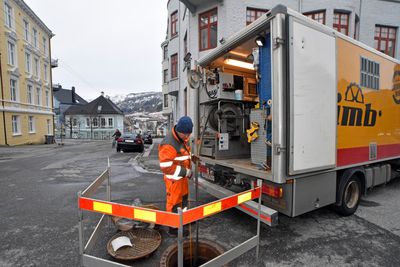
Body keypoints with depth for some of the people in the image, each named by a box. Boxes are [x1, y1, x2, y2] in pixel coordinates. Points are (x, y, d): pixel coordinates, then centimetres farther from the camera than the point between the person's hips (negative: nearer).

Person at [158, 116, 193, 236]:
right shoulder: (168, 144, -27)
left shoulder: (182, 138, 4)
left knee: (184, 198, 25)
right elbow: (165, 166, -30)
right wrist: (185, 171, -24)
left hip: (182, 176, 10)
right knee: (174, 202, 5)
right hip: (174, 179, -9)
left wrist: (189, 170, 10)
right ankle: (173, 228, 23)